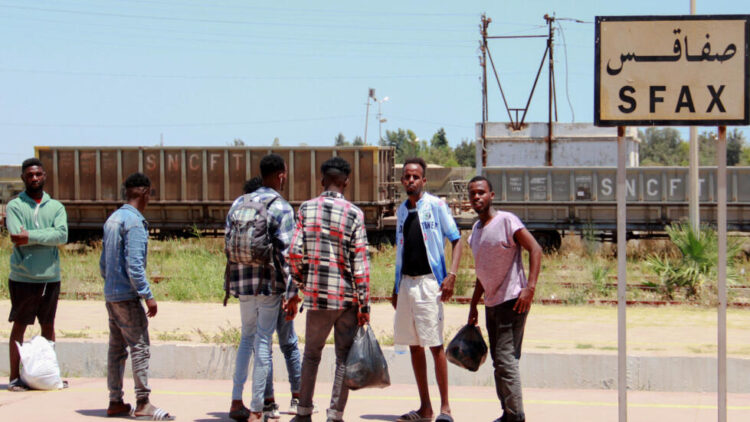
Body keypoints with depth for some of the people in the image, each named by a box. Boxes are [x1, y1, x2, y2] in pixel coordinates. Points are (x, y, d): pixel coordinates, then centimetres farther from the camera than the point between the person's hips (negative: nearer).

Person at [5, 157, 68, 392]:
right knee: (19, 326, 1)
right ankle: (15, 377, 4)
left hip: (50, 277, 4)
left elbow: (62, 235, -9)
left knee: (48, 326, 11)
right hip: (22, 277, -3)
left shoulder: (56, 207, 8)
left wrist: (31, 236, -17)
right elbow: (17, 237, -16)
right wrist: (47, 235, -14)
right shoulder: (14, 206, 0)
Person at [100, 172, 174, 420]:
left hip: (111, 295, 9)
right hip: (128, 295, -9)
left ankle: (115, 402, 13)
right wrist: (147, 295, -18)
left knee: (117, 348, 10)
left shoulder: (112, 220, 14)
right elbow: (134, 264, -20)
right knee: (140, 347, -7)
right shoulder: (135, 222, -13)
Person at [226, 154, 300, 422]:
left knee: (247, 336, 20)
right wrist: (292, 292, -11)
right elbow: (286, 252, -15)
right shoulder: (282, 208, -9)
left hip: (241, 282, 5)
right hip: (269, 283, -5)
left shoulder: (239, 204, 8)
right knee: (263, 341, 0)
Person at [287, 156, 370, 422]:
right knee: (344, 357, 5)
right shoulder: (354, 214, -6)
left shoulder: (306, 209, 0)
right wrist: (364, 303, -6)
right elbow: (360, 262, -9)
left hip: (316, 293, 2)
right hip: (347, 296, -2)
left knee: (311, 354, 16)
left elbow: (295, 252, -3)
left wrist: (300, 281, 14)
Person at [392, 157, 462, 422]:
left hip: (429, 281, -6)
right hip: (406, 282, 6)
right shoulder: (401, 210, 15)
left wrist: (451, 274, -15)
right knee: (414, 346, 7)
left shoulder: (436, 206, -3)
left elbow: (456, 240, -3)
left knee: (435, 345, -8)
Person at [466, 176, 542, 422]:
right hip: (492, 303, 8)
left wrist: (530, 287, -24)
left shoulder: (506, 221, -10)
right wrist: (473, 305, 23)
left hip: (512, 300, -8)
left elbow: (535, 249, -15)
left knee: (506, 359, -13)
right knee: (498, 360, 9)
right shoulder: (476, 230, 15)